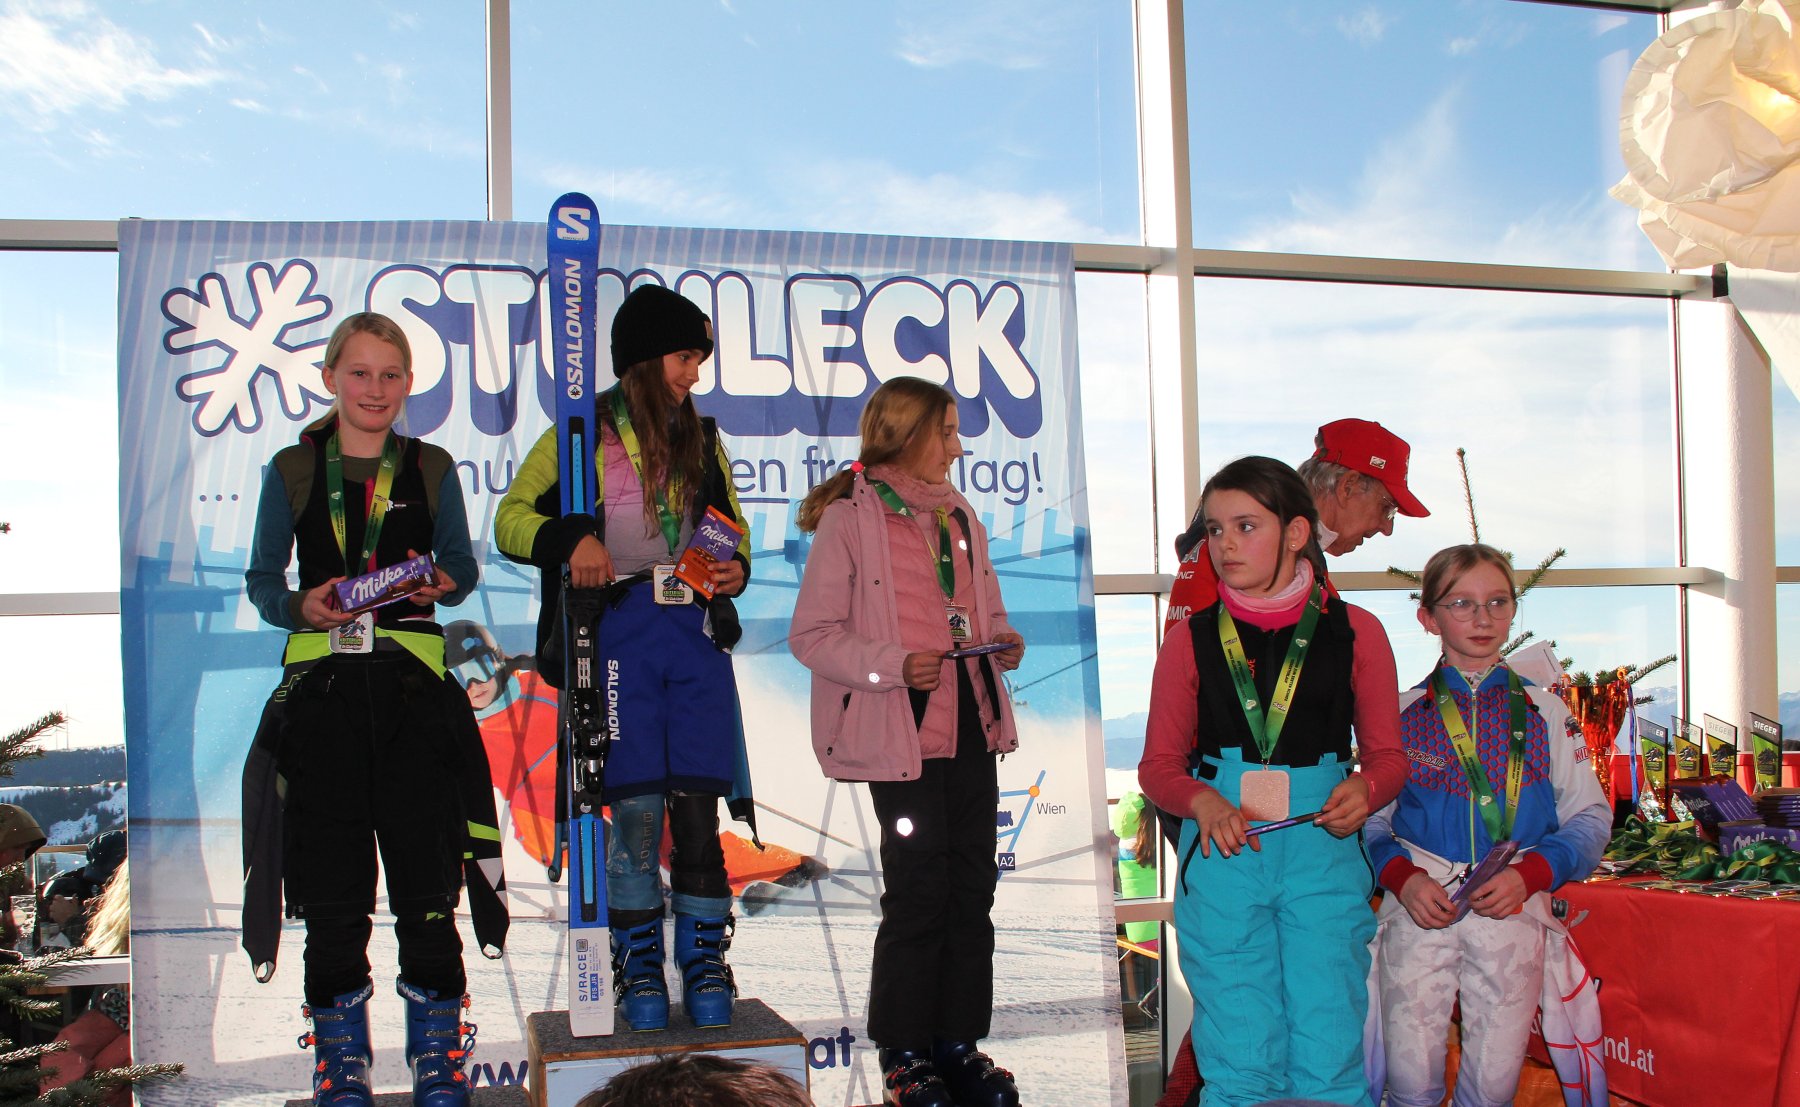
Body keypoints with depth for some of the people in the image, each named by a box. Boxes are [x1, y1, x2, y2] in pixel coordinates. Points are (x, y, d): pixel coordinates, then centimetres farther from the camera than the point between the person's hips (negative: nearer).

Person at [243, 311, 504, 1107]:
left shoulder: (431, 469, 9)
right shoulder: (292, 471, 8)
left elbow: (462, 564, 14)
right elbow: (261, 579, 10)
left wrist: (446, 583, -8)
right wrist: (300, 606, -10)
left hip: (413, 687, 0)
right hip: (322, 685, 0)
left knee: (426, 872, -1)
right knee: (332, 882, 3)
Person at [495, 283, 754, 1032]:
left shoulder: (701, 438, 17)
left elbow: (733, 527, 25)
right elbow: (511, 519, 3)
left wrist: (736, 568, 3)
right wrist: (570, 538, -17)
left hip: (697, 631, 3)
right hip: (619, 630, -3)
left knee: (697, 806, -1)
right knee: (636, 809, -4)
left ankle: (705, 965, 10)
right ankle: (638, 969, 11)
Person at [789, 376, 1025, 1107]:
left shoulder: (959, 517, 15)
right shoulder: (848, 520, -7)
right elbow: (812, 635, -10)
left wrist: (1003, 643, 3)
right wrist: (897, 664, -20)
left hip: (972, 725, 7)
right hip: (904, 733, -7)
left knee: (972, 888, 9)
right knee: (918, 893, -1)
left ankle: (958, 1041, 21)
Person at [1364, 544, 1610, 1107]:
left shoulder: (1543, 712, 8)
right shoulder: (1403, 714, 7)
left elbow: (1590, 816, 7)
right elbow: (1370, 818, 8)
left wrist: (1529, 874, -9)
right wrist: (1403, 877, -11)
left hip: (1512, 911, 1)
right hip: (1421, 906, -1)